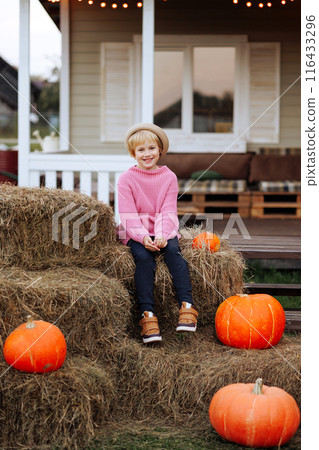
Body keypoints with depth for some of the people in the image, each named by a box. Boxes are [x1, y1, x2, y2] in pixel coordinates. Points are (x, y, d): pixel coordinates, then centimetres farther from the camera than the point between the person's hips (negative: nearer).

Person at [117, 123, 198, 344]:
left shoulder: (169, 177, 6)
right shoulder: (126, 179, 0)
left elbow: (168, 211, -2)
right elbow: (128, 214, -8)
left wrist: (162, 236, -19)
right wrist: (143, 237, -23)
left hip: (163, 231, 1)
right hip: (136, 233, -1)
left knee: (173, 251, -29)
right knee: (143, 257, -30)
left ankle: (187, 305, -33)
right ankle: (147, 314, -33)